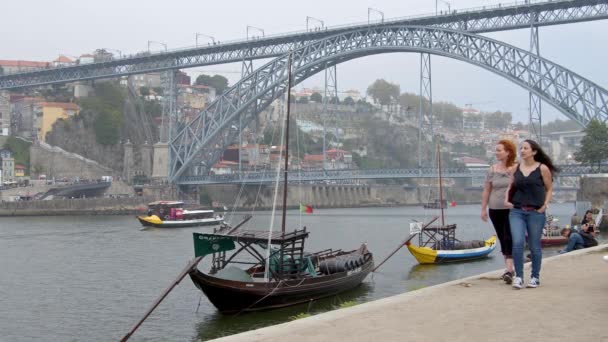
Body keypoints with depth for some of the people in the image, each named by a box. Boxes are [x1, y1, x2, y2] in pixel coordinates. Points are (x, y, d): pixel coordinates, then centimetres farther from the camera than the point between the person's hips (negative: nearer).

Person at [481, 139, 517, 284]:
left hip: (512, 209, -4)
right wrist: (483, 208, 8)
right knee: (502, 239, 11)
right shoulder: (493, 169, 6)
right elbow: (486, 191, 10)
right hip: (495, 210, 4)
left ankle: (509, 270, -13)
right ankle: (509, 268, 23)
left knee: (509, 238, -12)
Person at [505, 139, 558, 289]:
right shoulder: (516, 168, 8)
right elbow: (511, 187, 19)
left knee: (534, 246, 6)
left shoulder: (542, 168, -1)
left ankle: (535, 277, 22)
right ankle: (518, 276, -2)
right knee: (517, 243, -12)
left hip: (535, 212, -2)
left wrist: (545, 205, -7)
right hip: (517, 211, 2)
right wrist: (507, 199, 3)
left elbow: (549, 189, 5)